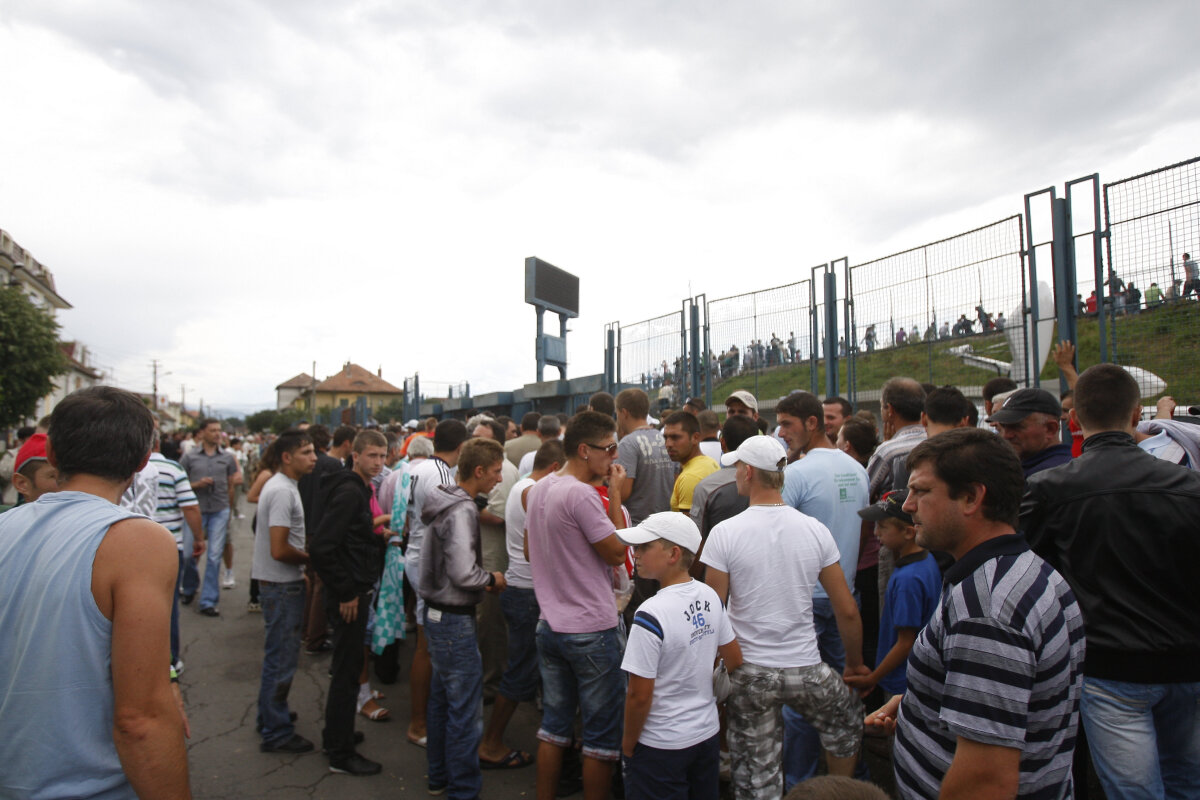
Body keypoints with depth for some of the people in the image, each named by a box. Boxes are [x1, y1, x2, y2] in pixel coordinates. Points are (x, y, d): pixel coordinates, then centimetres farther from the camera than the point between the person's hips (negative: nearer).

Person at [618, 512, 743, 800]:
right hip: (708, 734, 7)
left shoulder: (651, 615, -27)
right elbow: (735, 660, 6)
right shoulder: (710, 597, -6)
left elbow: (639, 695, -21)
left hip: (662, 747, -6)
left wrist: (628, 745, -6)